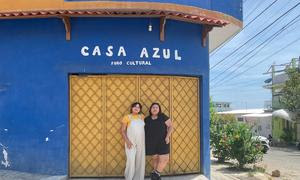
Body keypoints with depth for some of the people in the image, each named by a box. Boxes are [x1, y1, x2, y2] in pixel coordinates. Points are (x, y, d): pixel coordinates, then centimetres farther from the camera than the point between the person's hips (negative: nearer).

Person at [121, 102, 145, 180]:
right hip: (131, 143, -4)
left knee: (140, 161, 5)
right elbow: (123, 130, -4)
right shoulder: (127, 117, -3)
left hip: (141, 143, 4)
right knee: (131, 161, -10)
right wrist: (127, 141, -14)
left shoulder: (142, 117, 8)